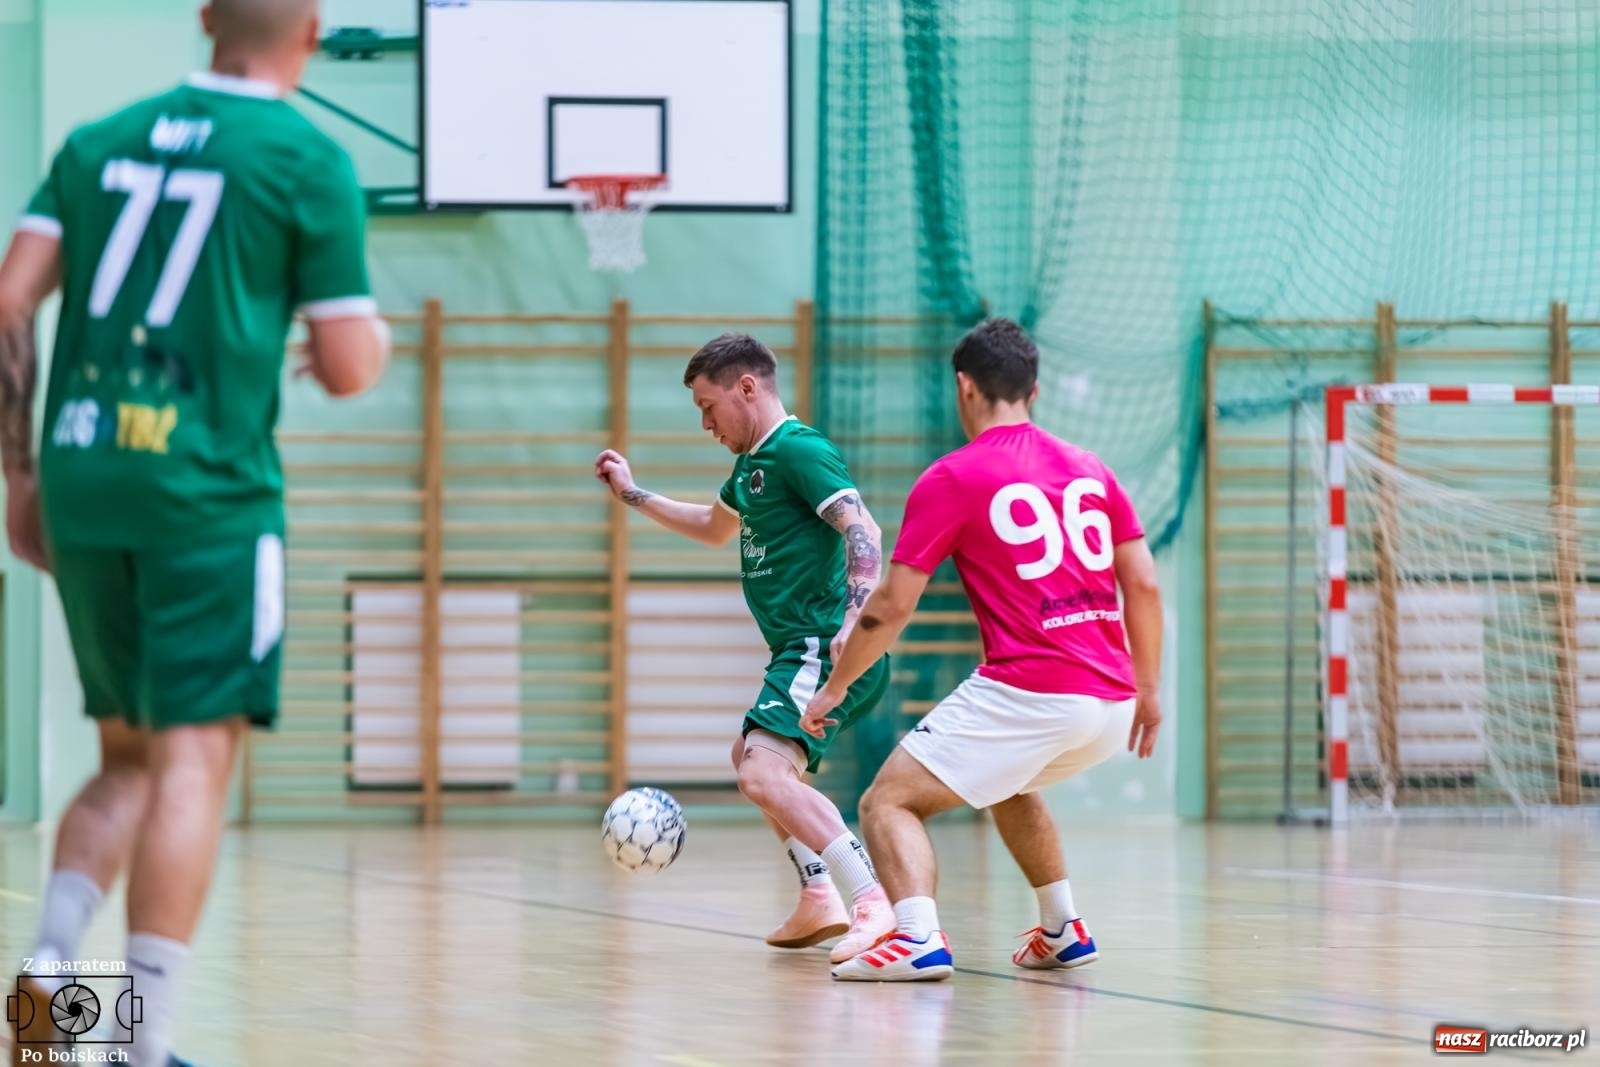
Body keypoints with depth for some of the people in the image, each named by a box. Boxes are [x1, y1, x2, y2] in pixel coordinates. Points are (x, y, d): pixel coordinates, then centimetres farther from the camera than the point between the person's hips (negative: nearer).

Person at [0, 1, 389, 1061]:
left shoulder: (99, 141, 13)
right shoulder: (309, 161, -1)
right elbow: (345, 369, -2)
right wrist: (376, 335, 21)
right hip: (209, 492, -5)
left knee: (130, 759, 16)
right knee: (193, 758, -3)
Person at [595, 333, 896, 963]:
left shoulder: (798, 450, -11)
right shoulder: (752, 461, 19)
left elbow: (862, 531, -25)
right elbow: (716, 527, 41)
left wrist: (854, 623, -38)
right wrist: (633, 496, 40)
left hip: (826, 651, -11)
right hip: (799, 652, 11)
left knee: (765, 772, -27)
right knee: (751, 759, 29)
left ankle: (874, 903, -35)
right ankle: (819, 904, 29)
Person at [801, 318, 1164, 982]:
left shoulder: (950, 480, -2)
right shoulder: (1090, 470, 14)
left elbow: (892, 607, -2)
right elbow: (1144, 586, 13)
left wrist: (833, 689, 10)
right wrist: (1148, 691, 23)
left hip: (1025, 693, -7)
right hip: (1111, 703, 7)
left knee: (888, 803, -2)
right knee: (1010, 783, 36)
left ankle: (918, 938, -24)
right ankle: (1063, 930, 36)